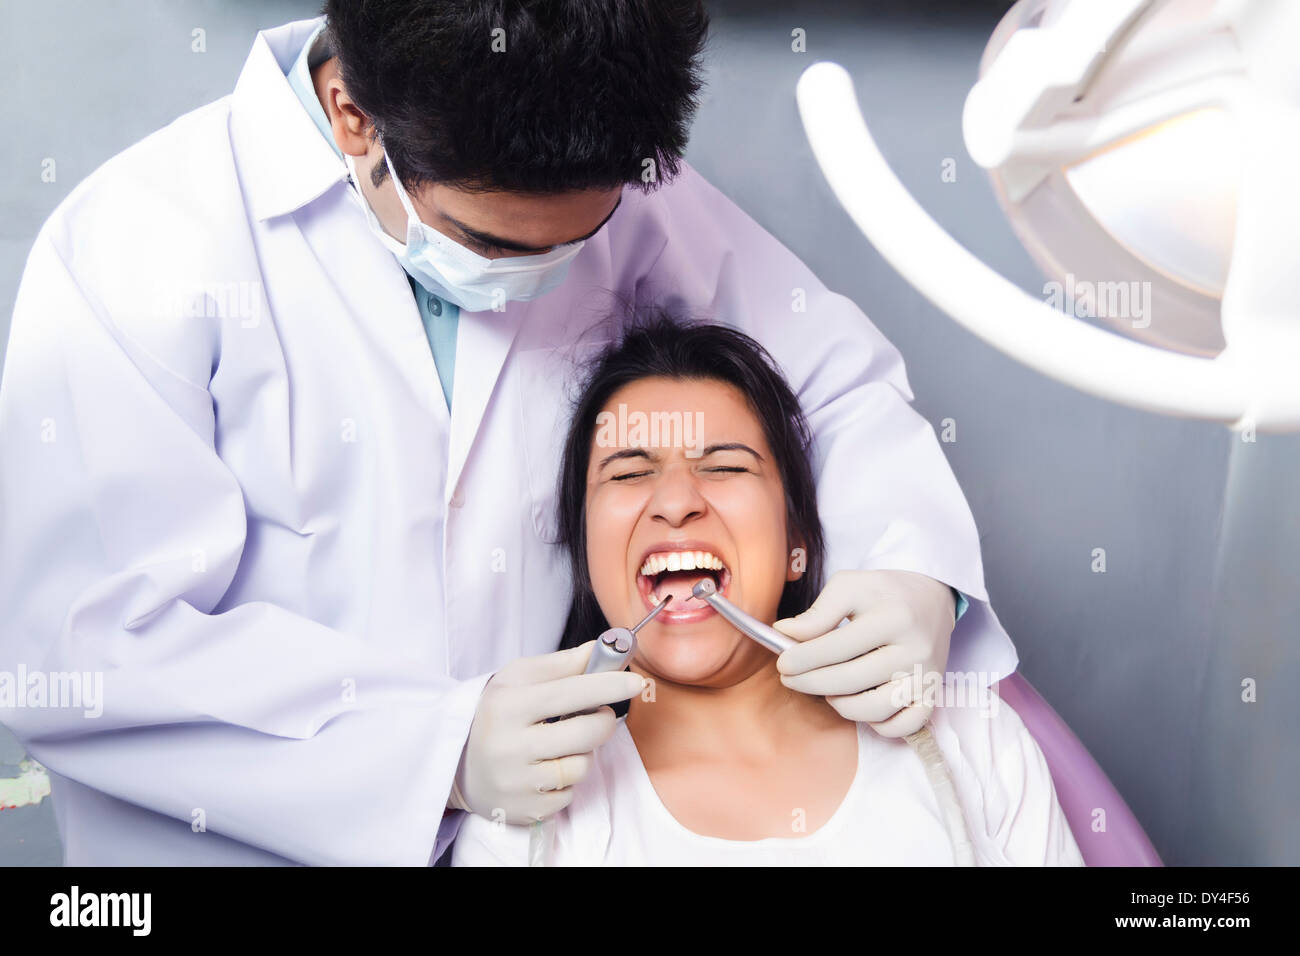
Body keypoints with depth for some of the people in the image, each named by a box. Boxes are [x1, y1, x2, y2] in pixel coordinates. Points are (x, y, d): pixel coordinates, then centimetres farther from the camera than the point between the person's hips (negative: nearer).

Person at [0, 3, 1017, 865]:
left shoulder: (603, 189, -9)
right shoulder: (138, 247, -21)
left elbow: (829, 361, -2)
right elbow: (82, 649, -24)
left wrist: (914, 568, -20)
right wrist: (437, 752, -30)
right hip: (240, 838, -3)